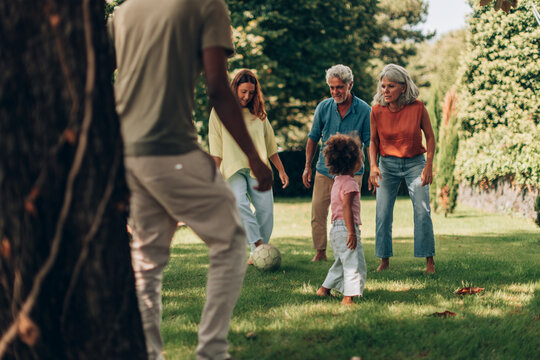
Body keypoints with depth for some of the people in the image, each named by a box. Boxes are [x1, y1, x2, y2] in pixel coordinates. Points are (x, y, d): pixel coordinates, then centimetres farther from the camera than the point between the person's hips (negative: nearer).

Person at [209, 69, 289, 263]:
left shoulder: (258, 113, 14)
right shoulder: (219, 111, 5)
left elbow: (270, 145, 20)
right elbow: (216, 148, 2)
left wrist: (281, 170, 19)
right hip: (234, 168, -3)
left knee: (265, 208, -10)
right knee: (240, 203, -28)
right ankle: (258, 243, -33)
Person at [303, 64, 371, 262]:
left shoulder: (364, 110, -9)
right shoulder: (323, 108, -2)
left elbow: (370, 143, -3)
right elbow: (313, 138, 10)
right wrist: (307, 167, 10)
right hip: (324, 171, 3)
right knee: (317, 214, 3)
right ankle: (320, 253, 17)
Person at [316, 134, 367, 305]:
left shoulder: (337, 181, 14)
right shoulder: (350, 183, -16)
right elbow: (346, 208, -23)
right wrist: (352, 232, -24)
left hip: (336, 228, 10)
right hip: (346, 228, -10)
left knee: (341, 262, 23)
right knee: (354, 263, -9)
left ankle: (324, 289, 32)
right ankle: (348, 297, -15)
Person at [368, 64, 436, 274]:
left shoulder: (417, 108, -14)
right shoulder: (377, 110, -10)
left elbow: (430, 137, -2)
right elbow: (373, 141, 3)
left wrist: (429, 165, -9)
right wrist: (373, 166, -10)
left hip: (414, 162, -1)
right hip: (387, 164, 2)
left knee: (422, 211, -8)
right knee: (383, 213, -2)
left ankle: (429, 261, 2)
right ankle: (385, 260, 12)